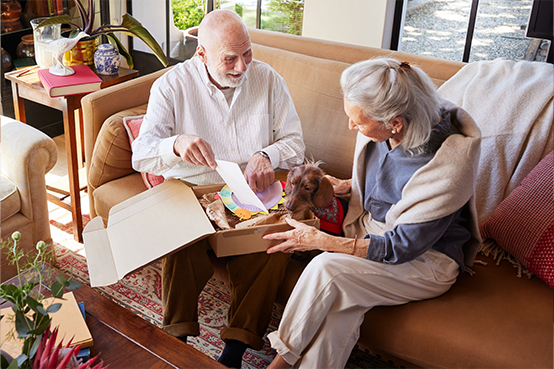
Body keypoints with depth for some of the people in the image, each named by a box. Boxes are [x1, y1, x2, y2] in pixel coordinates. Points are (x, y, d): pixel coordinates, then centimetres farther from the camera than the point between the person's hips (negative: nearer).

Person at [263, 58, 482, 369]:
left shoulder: (447, 166, -30)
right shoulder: (379, 133, -9)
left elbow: (400, 248, -25)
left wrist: (322, 241, -23)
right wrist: (345, 186, 1)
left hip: (426, 260, -6)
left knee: (327, 269, -26)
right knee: (341, 307, -24)